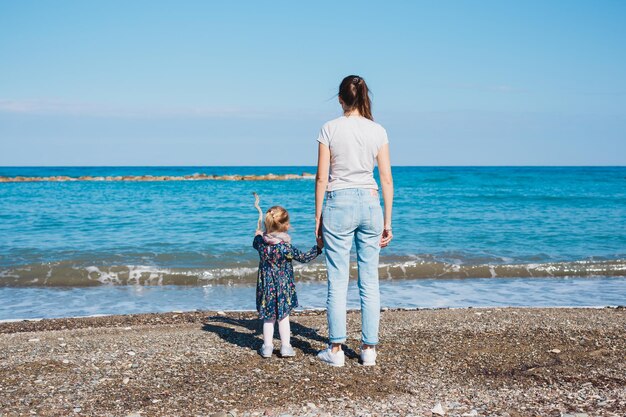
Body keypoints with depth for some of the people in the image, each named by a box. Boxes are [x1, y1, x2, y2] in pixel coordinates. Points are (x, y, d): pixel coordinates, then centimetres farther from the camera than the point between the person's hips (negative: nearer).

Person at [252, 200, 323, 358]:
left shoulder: (260, 242, -6)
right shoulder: (285, 247, -19)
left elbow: (255, 243, 19)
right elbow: (303, 257, -12)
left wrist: (258, 234, 40)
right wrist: (318, 247, -5)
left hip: (266, 287, 4)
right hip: (283, 287, -4)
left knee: (268, 317, 14)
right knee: (283, 317, 9)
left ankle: (267, 346, 15)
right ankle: (285, 347, 12)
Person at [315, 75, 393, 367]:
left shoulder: (330, 129, -4)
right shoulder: (378, 131, 2)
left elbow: (322, 178, -4)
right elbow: (386, 180, 3)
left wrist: (318, 217, 4)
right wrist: (387, 221, 9)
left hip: (338, 204, -2)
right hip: (370, 203, 2)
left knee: (338, 280, 4)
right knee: (369, 281, 8)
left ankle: (336, 350, 7)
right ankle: (369, 349, 12)